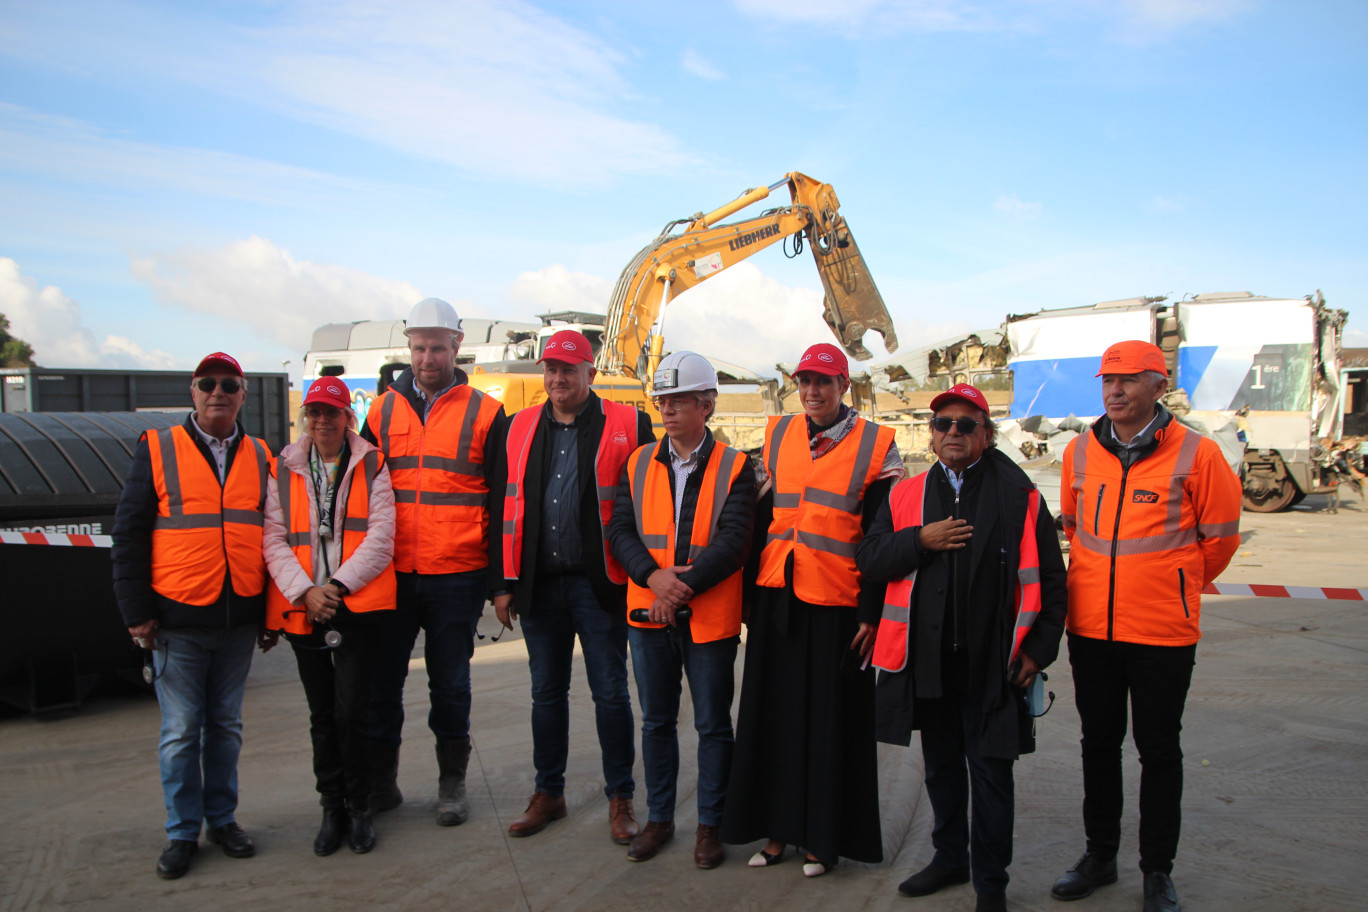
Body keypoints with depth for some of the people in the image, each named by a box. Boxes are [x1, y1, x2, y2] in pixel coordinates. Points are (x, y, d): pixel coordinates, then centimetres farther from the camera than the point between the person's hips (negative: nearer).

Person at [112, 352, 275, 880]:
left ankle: (222, 817, 27)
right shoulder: (157, 450, 0)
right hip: (178, 621, -2)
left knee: (226, 725, 13)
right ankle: (182, 832, 19)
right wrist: (137, 612, -5)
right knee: (180, 731, 5)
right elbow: (128, 533, -1)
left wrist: (272, 614, 10)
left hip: (239, 621, 3)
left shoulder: (260, 458, 8)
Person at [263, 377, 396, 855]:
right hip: (302, 609, 2)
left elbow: (380, 536, -4)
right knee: (322, 715, 11)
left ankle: (358, 808, 13)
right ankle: (332, 810, 23)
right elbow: (273, 539, 2)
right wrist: (305, 591, -11)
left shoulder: (371, 467, 4)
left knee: (351, 712, -5)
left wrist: (338, 585, -13)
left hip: (357, 606, -2)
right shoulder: (282, 471, 9)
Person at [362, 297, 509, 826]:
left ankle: (452, 783, 23)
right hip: (390, 574, 2)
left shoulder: (485, 414, 0)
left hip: (457, 578, -2)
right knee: (380, 679, 7)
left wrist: (498, 579, -3)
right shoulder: (384, 410, 8)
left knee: (450, 683, 8)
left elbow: (502, 501, 1)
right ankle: (380, 780, 23)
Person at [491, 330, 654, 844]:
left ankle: (620, 797, 19)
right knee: (546, 692, 14)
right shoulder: (521, 427, 9)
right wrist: (506, 581, 6)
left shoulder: (626, 426, -3)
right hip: (539, 584, 4)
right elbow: (508, 508, 10)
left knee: (610, 694, 4)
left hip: (599, 584, -3)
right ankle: (548, 793, 28)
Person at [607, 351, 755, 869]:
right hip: (648, 613, 4)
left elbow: (733, 543, -14)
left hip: (709, 618, -3)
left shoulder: (733, 468, -6)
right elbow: (621, 530, 0)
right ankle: (659, 818, 30)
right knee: (656, 721, 15)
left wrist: (684, 586, -20)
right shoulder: (640, 464, 7)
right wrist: (654, 577, -17)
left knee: (713, 725, 8)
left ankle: (710, 825, 23)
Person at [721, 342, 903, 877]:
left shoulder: (876, 446, -2)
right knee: (774, 714, 10)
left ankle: (823, 837, 19)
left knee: (831, 722, 4)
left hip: (836, 602, -4)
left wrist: (871, 613, -8)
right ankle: (776, 828, 23)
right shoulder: (777, 435, 11)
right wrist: (751, 593, 10)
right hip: (777, 596, 4)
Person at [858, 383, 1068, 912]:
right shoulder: (906, 496, 8)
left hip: (990, 664, -3)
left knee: (990, 773, 4)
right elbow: (868, 560, 2)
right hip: (926, 660, 3)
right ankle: (950, 856, 36)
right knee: (940, 765, 18)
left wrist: (1039, 647, -5)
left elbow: (1049, 580, 1)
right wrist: (920, 540, -12)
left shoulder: (1020, 499, -1)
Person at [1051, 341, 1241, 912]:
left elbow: (1219, 539, 2)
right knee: (1098, 744, 15)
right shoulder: (1080, 452, 2)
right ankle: (1099, 856, 30)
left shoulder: (1196, 454, -9)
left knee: (1159, 751, 8)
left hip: (1163, 631, -3)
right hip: (1090, 628, 4)